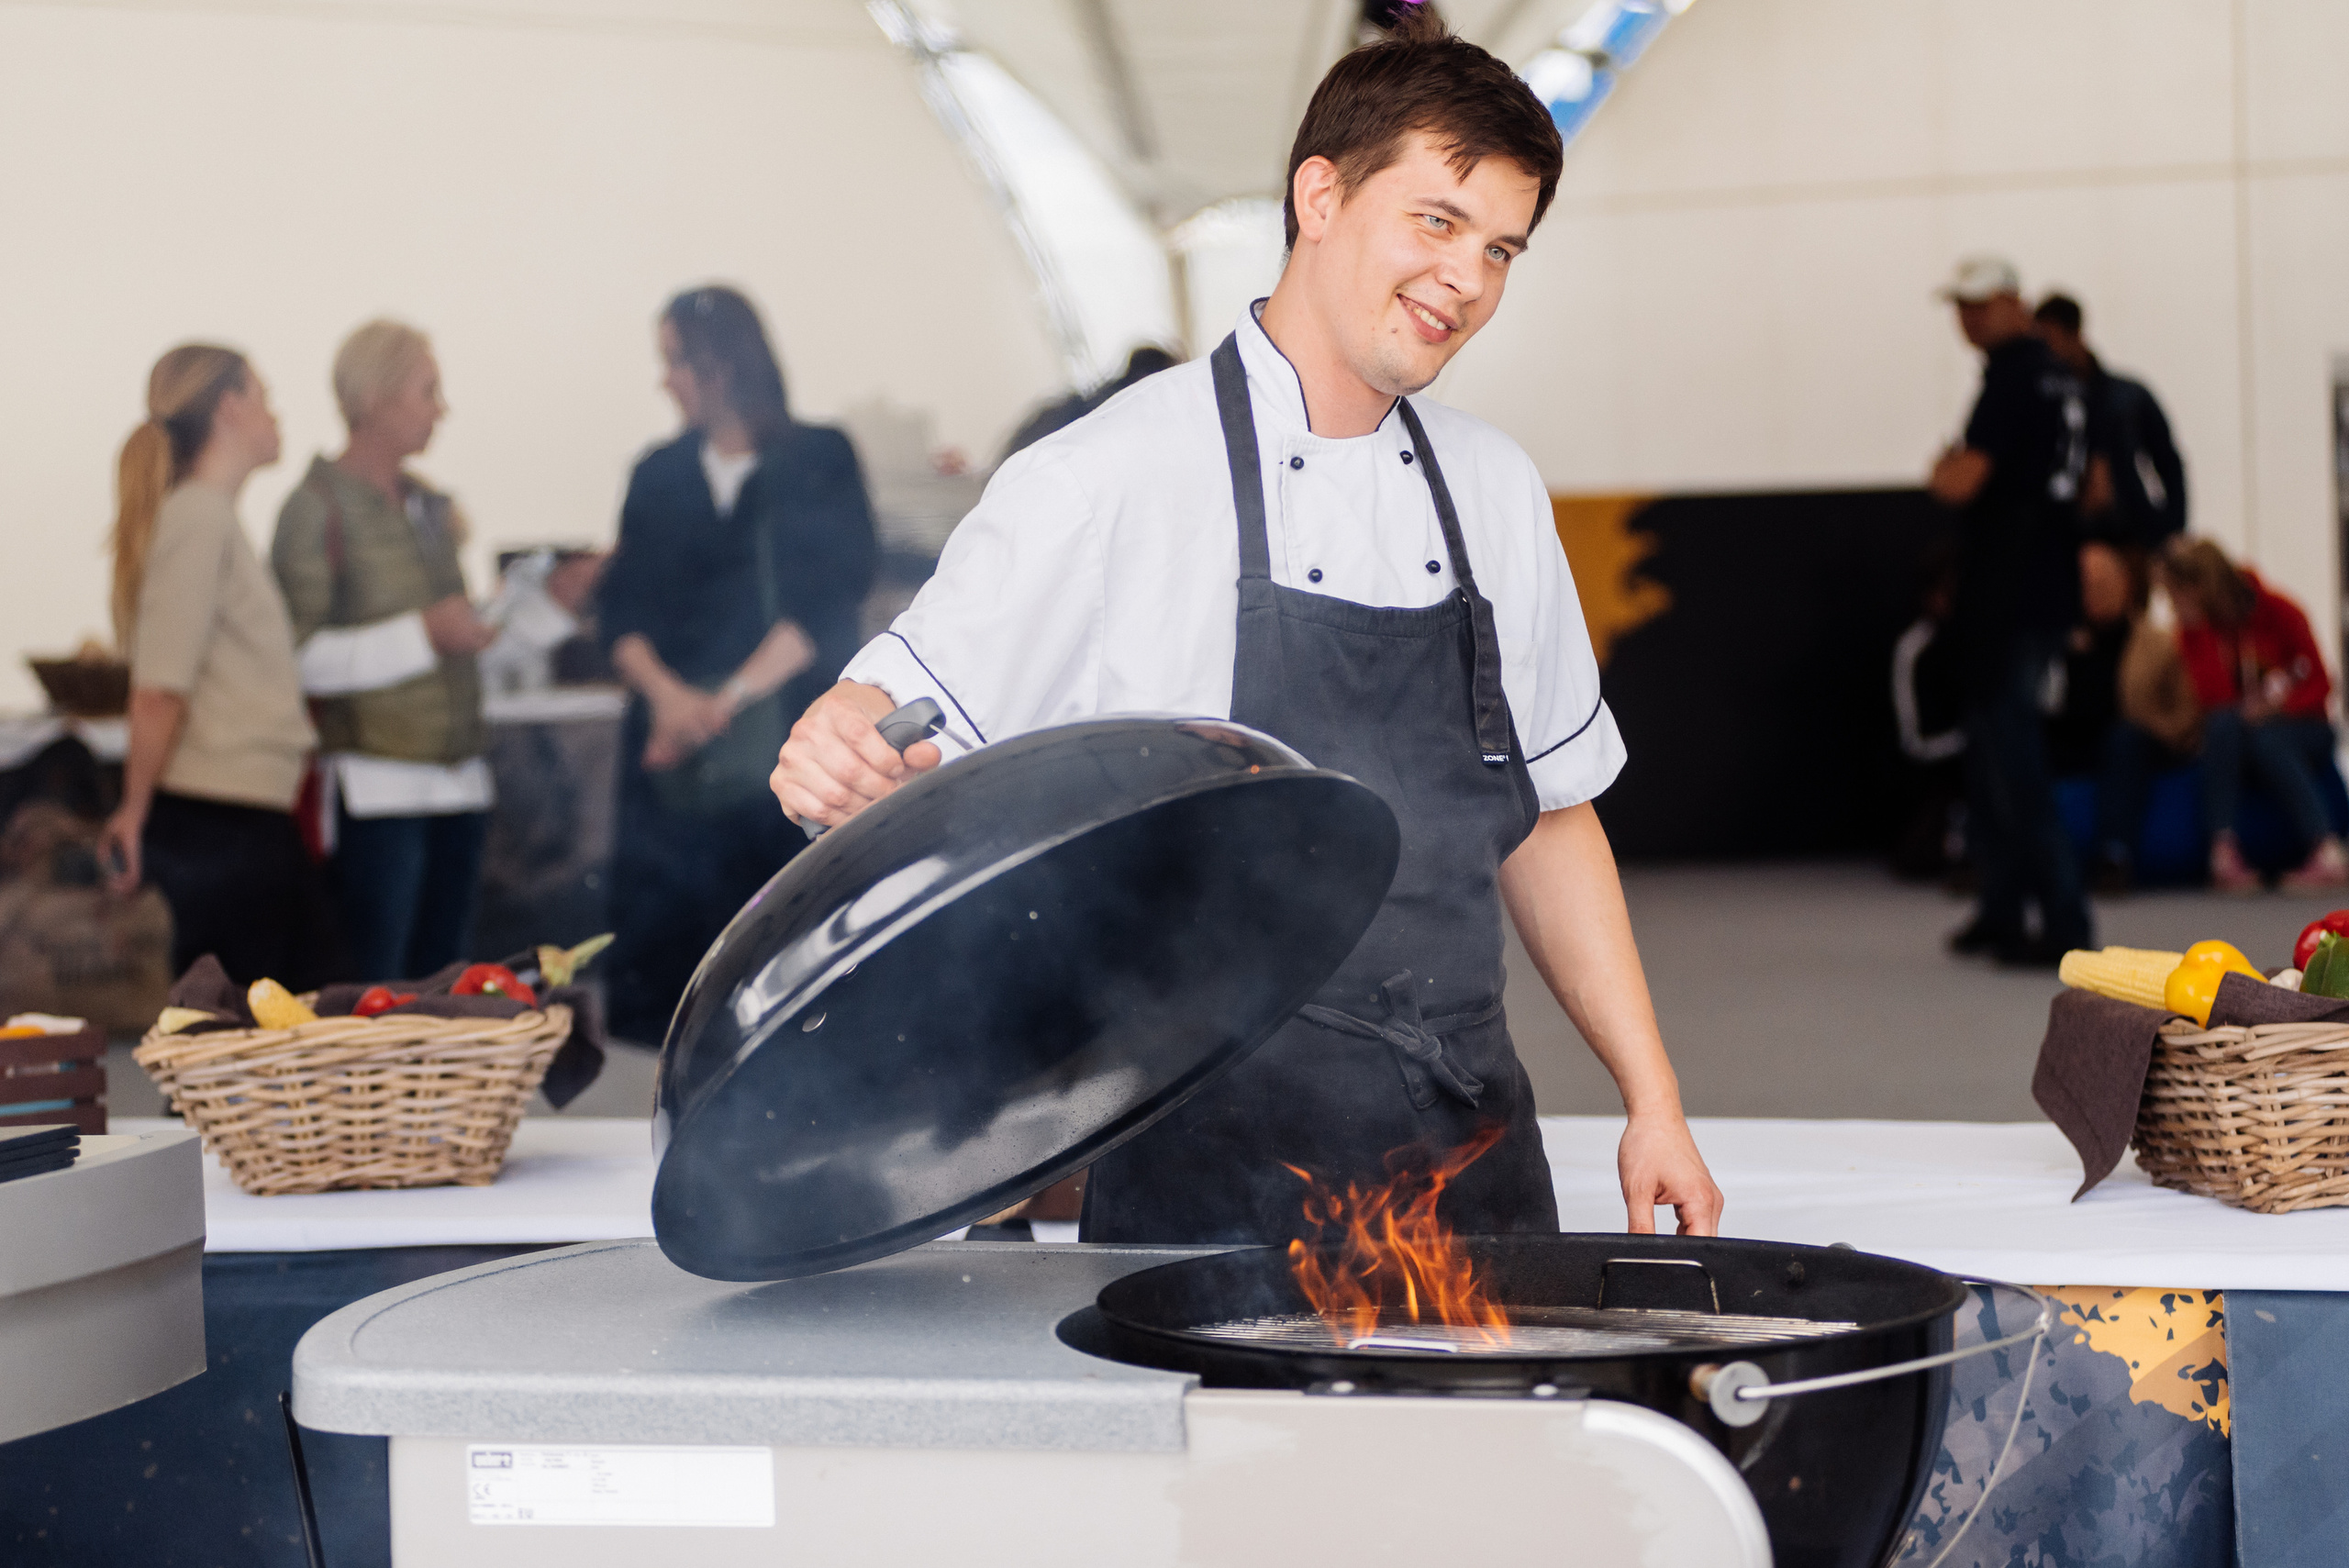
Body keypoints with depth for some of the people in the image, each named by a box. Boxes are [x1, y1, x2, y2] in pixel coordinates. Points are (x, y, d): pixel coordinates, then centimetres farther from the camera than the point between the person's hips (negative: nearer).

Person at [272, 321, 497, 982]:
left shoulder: (431, 506, 17)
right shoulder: (317, 508, -6)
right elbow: (299, 660, -14)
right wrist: (422, 634, -17)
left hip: (457, 780, 7)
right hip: (375, 787, -7)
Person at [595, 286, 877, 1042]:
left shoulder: (820, 461, 4)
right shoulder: (660, 475, 16)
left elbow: (827, 597, -6)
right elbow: (622, 610, 8)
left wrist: (731, 697, -13)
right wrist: (667, 692, -12)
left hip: (794, 741, -3)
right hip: (675, 745, 3)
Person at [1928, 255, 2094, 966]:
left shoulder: (2012, 375, -14)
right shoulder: (2062, 376, 15)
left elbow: (1960, 482, -20)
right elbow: (2088, 486, 24)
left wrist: (1940, 474, 2)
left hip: (2008, 596, -10)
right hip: (2049, 585, 10)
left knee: (2012, 755, -8)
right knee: (1992, 753, 16)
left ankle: (2064, 922, -11)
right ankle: (2001, 910, 19)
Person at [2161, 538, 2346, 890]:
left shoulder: (2275, 610, -9)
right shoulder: (2193, 629, -4)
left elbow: (2319, 684, -6)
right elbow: (2215, 697, -18)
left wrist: (2278, 701, -24)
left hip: (2298, 726, -2)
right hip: (2232, 742, 2)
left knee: (2264, 737, -35)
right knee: (2224, 722, -32)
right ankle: (2223, 854, -43)